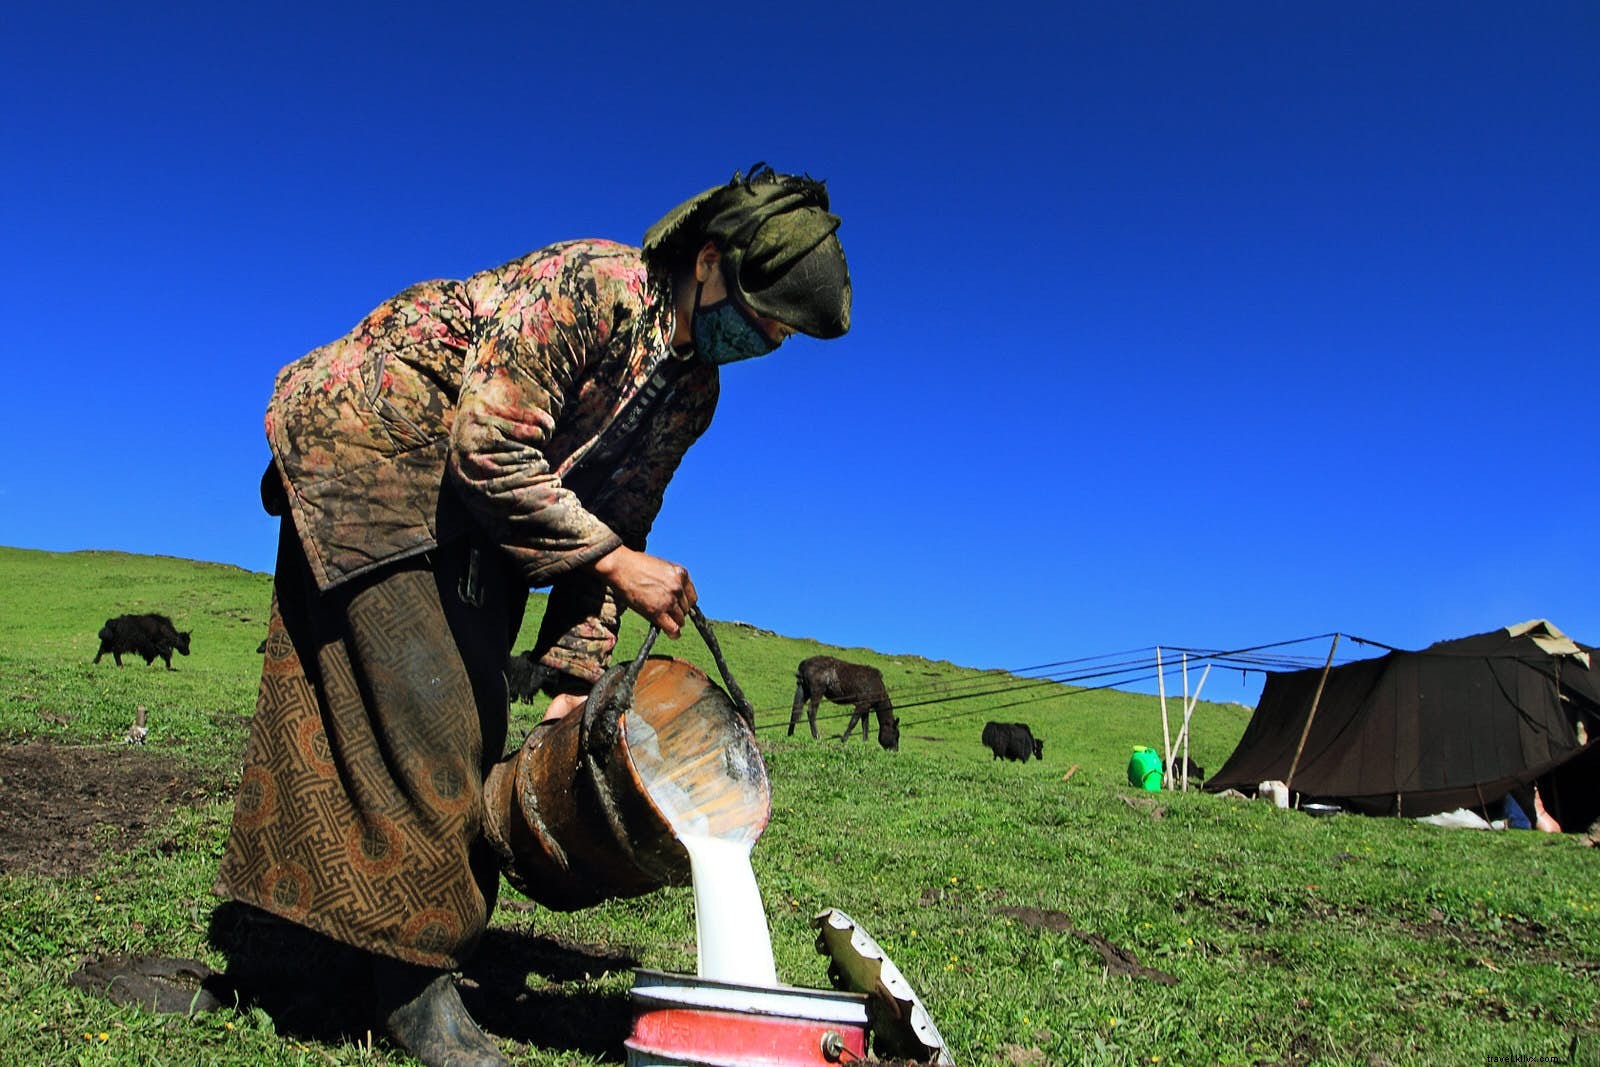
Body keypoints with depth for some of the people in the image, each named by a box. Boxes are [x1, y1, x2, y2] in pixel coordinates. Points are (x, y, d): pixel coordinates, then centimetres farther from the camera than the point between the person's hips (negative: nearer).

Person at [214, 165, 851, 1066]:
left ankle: (426, 952, 14)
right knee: (415, 713, -12)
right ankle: (416, 986, -2)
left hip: (466, 514, 8)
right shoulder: (590, 283, -25)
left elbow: (614, 520, 3)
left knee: (472, 725, 3)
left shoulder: (693, 392, 0)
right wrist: (615, 562, -28)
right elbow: (488, 450, -30)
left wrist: (576, 677, -3)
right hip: (367, 445, -8)